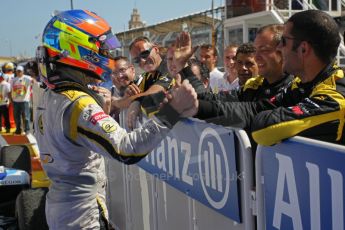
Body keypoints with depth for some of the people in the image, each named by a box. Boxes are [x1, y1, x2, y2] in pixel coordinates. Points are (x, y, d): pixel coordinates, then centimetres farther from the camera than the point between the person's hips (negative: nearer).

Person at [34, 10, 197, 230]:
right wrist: (173, 110, -35)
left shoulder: (49, 97, 3)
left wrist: (98, 106, 1)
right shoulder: (78, 104, -25)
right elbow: (127, 149, -35)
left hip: (58, 205, 9)